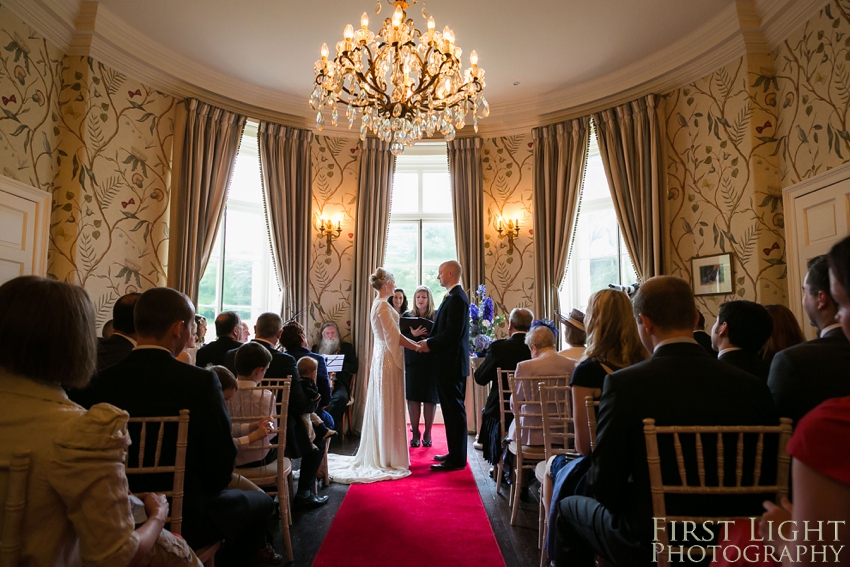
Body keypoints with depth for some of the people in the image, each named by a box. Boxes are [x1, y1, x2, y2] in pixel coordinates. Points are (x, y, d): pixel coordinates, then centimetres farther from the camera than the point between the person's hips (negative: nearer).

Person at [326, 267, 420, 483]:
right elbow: (394, 336, -19)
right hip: (388, 360, -9)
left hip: (383, 358, 9)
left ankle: (379, 455, 23)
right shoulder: (383, 305, -16)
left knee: (381, 408, 14)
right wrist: (417, 346, -11)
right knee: (388, 408, -2)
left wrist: (413, 340, 12)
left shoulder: (379, 304, 14)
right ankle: (388, 459, 7)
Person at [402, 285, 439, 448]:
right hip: (412, 362, 1)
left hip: (431, 362, 0)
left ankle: (427, 433, 16)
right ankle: (415, 433, 15)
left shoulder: (436, 316, 2)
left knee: (430, 398, 4)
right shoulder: (407, 315, 4)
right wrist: (413, 334, -18)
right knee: (413, 398, 3)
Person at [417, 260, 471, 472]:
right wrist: (429, 341, 6)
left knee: (454, 409, -3)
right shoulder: (453, 296, 15)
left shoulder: (457, 298, -16)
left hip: (452, 363, -10)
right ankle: (455, 453, 26)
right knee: (451, 409, 16)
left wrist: (430, 344, -13)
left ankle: (457, 459, 6)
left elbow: (453, 332, -23)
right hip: (449, 362, 10)